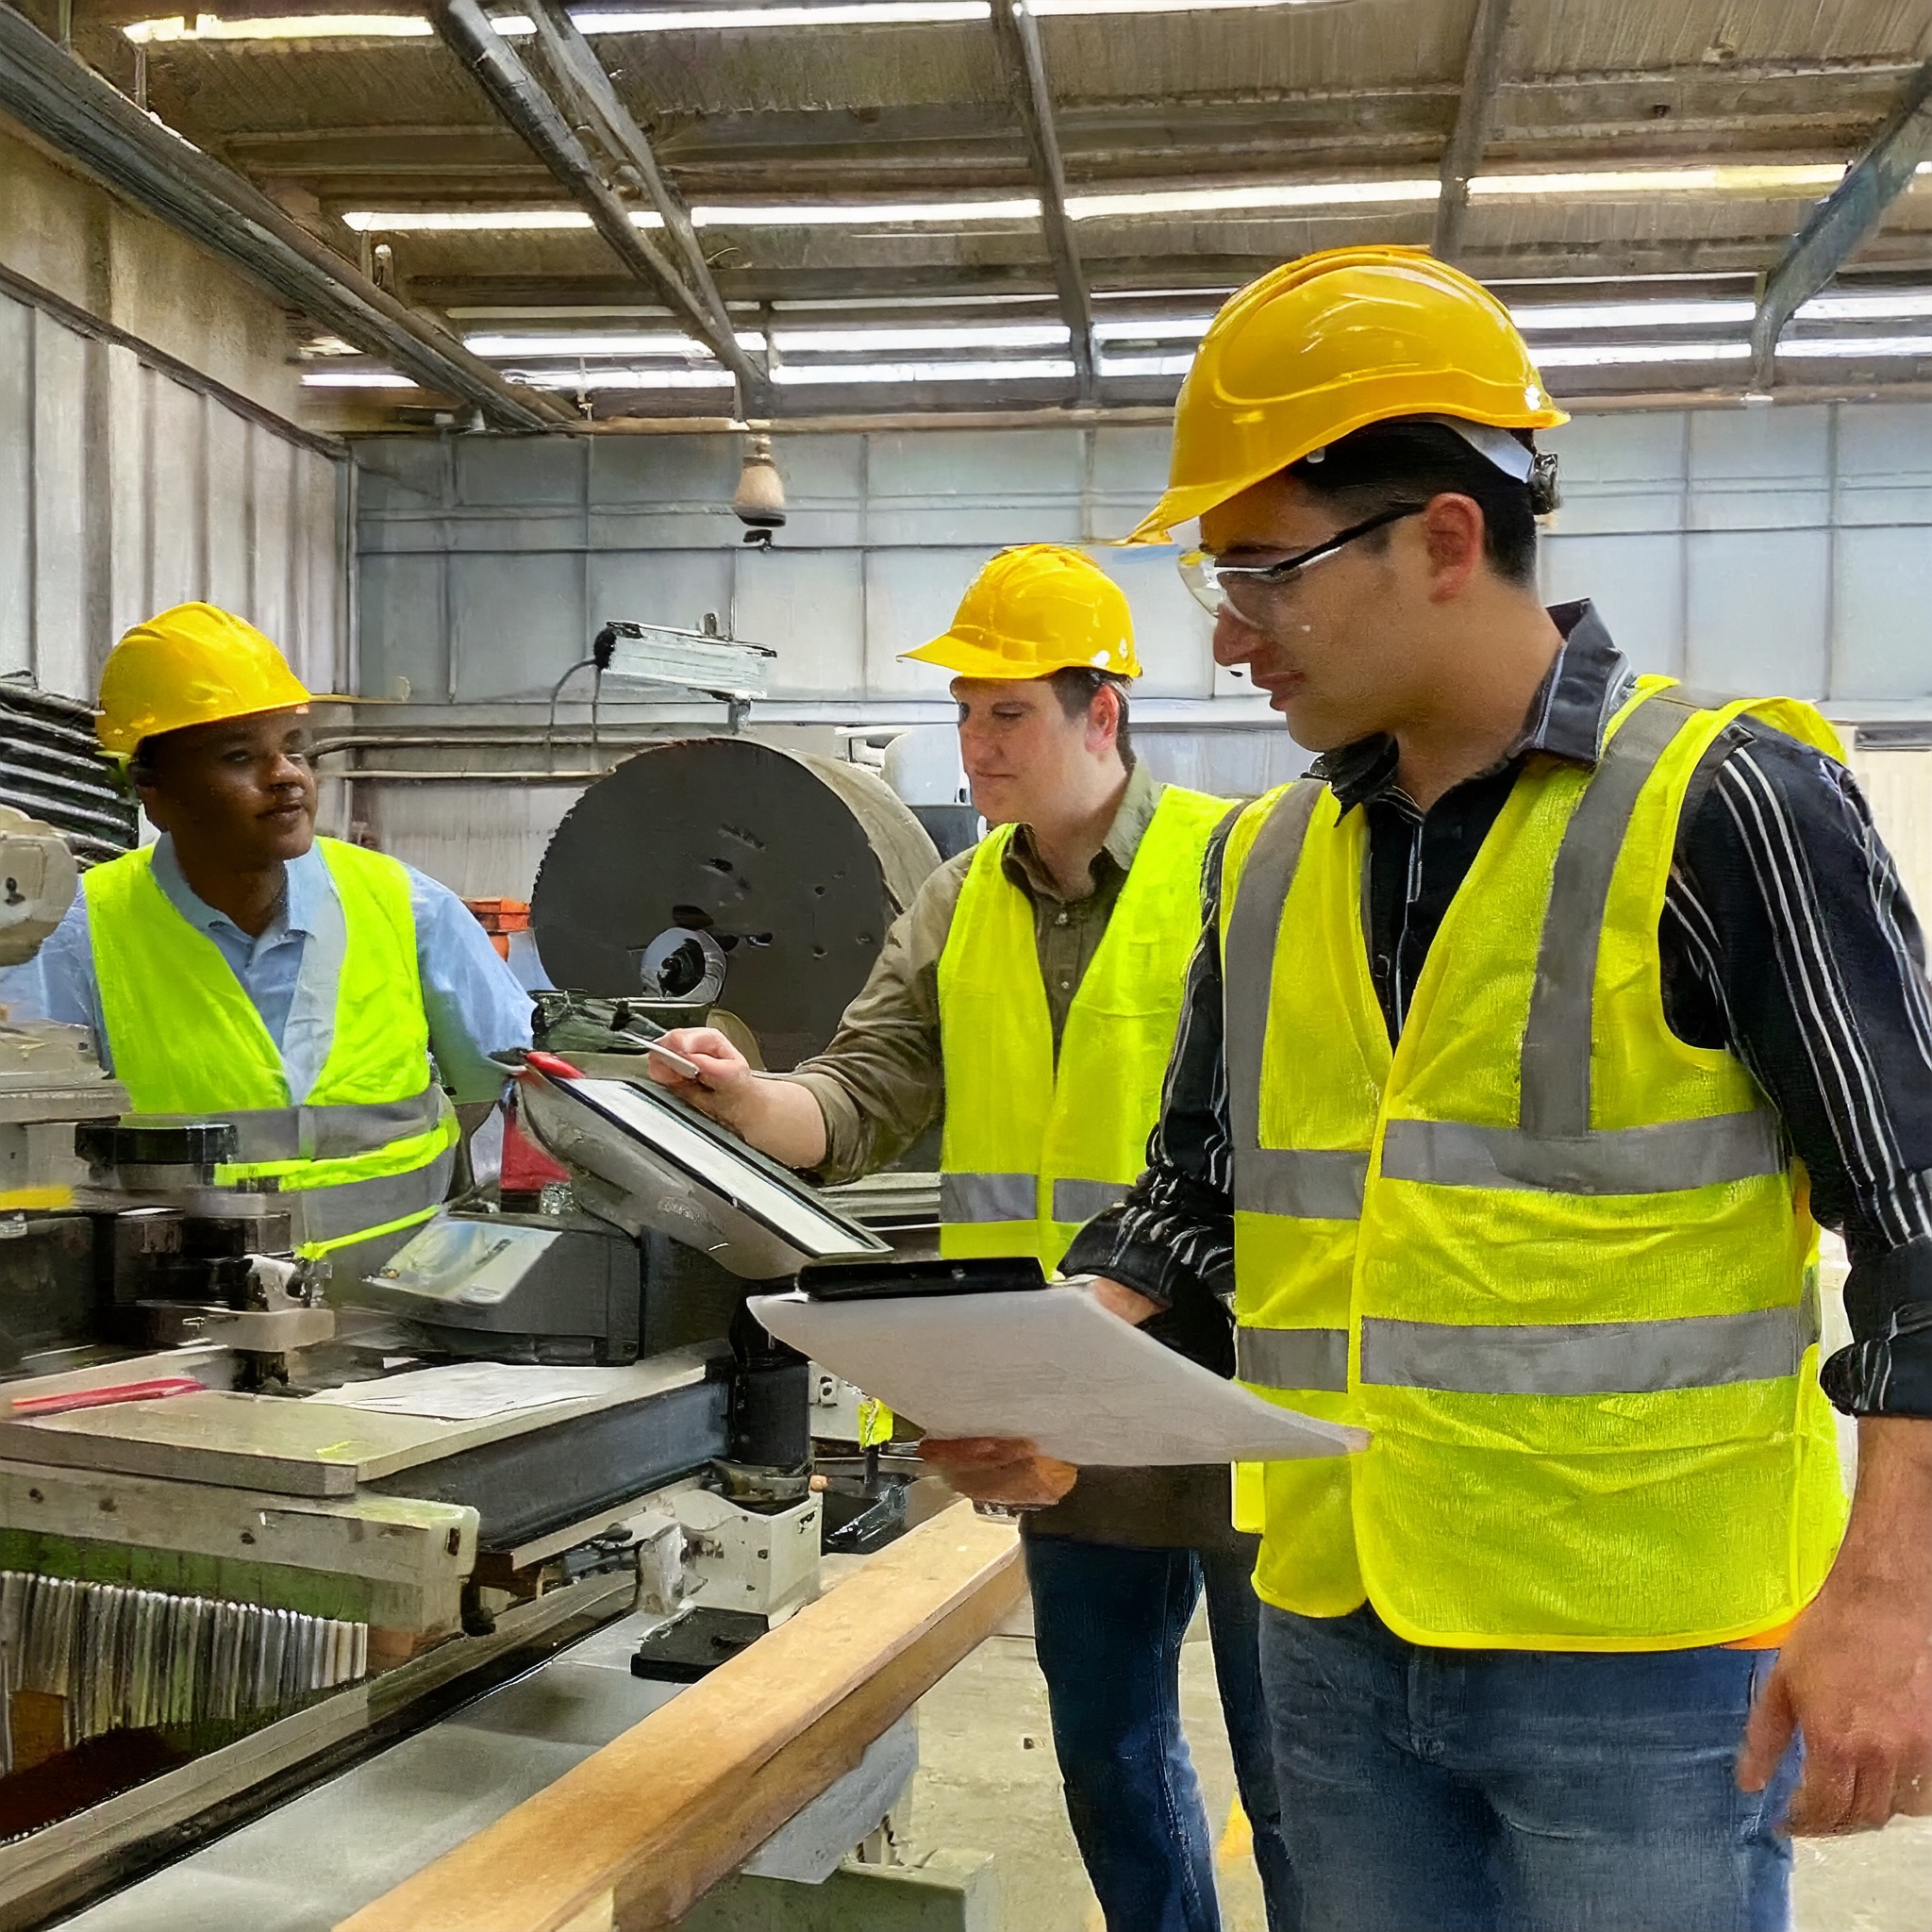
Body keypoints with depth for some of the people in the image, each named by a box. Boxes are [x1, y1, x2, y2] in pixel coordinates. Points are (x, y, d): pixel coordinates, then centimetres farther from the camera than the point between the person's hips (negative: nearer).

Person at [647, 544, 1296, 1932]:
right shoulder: (956, 907, 6)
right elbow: (865, 1104, 1)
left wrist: (1132, 1291, -21)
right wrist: (747, 1098, -19)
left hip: (1229, 1389, -5)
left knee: (1286, 1766, 10)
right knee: (1110, 1752, 20)